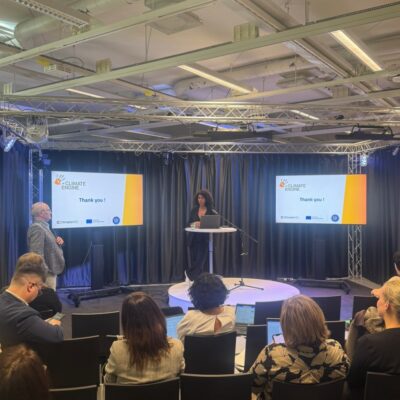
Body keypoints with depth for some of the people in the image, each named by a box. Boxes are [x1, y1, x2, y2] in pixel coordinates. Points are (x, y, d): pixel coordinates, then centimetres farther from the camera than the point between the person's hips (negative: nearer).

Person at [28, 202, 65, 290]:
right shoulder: (37, 228, -16)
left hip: (51, 271, 10)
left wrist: (58, 242, 3)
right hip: (46, 273, -10)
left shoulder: (44, 227, 15)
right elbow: (37, 253, -24)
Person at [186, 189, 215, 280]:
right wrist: (194, 224, -15)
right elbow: (188, 224, 7)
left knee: (201, 261, -8)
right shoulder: (193, 210, 7)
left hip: (204, 239, -3)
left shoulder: (211, 212, -3)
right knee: (193, 261, 6)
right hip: (193, 239, 3)